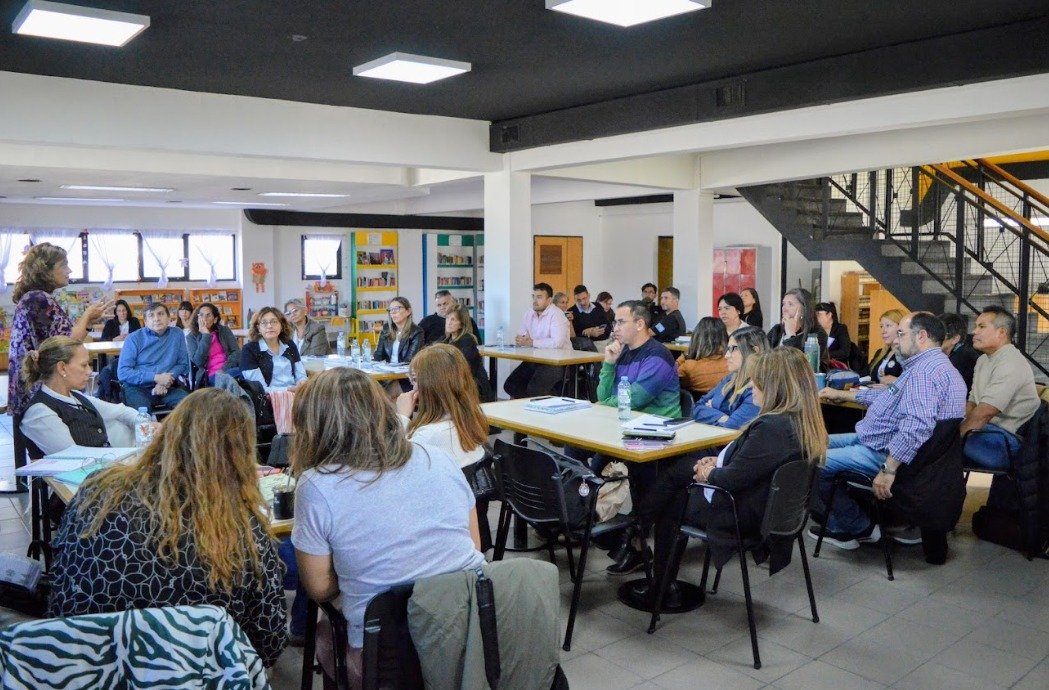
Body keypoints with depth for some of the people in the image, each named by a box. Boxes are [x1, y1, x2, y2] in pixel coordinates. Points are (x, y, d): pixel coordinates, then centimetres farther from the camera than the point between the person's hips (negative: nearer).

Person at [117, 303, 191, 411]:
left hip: (168, 387, 2)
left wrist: (165, 381, -9)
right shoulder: (134, 339, 2)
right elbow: (123, 372, -5)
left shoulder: (177, 335, 9)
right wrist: (156, 378, -15)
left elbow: (183, 364, 11)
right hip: (138, 387, -2)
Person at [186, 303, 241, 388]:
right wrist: (206, 335, -6)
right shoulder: (191, 337, 10)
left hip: (230, 369, 2)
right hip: (211, 376, -2)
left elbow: (236, 352, 4)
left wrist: (224, 369, -13)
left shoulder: (224, 331, 15)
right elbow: (199, 362, -6)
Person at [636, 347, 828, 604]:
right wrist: (718, 461, 2)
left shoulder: (772, 427, -32)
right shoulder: (805, 421, -2)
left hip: (745, 515, -9)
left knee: (672, 504, 14)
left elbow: (733, 479, -27)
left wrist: (709, 473, -7)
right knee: (676, 471, 17)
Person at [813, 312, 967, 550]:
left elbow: (917, 425, -35)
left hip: (888, 453, -12)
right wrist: (843, 394, 29)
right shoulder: (926, 365, 14)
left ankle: (859, 528, 2)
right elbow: (890, 395, 28)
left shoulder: (926, 369, -24)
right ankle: (840, 523, 16)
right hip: (882, 441, 12)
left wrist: (888, 469, -34)